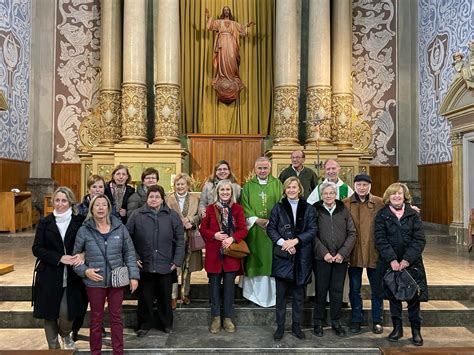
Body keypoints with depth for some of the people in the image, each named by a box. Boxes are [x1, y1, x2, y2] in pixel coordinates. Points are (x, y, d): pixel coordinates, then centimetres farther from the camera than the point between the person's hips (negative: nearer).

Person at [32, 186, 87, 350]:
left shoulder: (79, 221, -1)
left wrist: (82, 255, -20)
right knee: (49, 314, 7)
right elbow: (37, 248, -1)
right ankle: (53, 347, 29)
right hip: (49, 276, 1)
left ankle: (65, 335, 30)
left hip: (72, 276, -1)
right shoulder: (45, 222, 3)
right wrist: (59, 258, -14)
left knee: (66, 313, -5)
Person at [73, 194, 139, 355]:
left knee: (116, 317, 11)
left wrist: (133, 276, -4)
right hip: (95, 282, -1)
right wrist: (84, 271, -12)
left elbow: (129, 253, 1)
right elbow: (75, 255, 3)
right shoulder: (84, 230, -5)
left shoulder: (119, 227, -3)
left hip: (116, 280, 1)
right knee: (96, 318, 12)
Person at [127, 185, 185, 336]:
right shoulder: (137, 215, -3)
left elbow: (180, 239, 0)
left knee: (165, 296, 13)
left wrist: (177, 260, -4)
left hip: (166, 265, 1)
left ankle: (166, 323, 32)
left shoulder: (172, 216, -1)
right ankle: (145, 324, 29)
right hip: (144, 265, 0)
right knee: (145, 297, 11)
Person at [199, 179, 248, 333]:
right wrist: (214, 235, -14)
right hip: (214, 253, 1)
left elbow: (243, 230, -2)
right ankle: (216, 318, 21)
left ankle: (228, 318, 19)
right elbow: (203, 229, 4)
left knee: (229, 286, 6)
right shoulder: (210, 208, 3)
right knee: (214, 286, 8)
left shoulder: (237, 208, 2)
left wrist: (232, 238, -19)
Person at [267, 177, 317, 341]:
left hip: (302, 256, 1)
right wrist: (282, 242, -15)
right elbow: (270, 229, 1)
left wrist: (295, 240, -14)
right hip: (282, 255, 0)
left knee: (299, 294, 9)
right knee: (281, 293, 4)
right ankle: (280, 326, 16)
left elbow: (312, 230, -1)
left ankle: (296, 326, 22)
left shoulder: (308, 208, 6)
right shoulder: (278, 208, 6)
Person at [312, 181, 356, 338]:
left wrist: (342, 253, -7)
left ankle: (336, 322, 22)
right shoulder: (316, 210, 1)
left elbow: (352, 233, 3)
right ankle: (318, 322, 17)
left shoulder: (343, 211, 6)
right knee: (321, 289, 5)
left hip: (341, 258, 2)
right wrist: (324, 253, -13)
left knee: (337, 290, 8)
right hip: (322, 257, -2)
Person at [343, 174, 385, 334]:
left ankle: (377, 320, 28)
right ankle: (356, 320, 27)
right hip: (353, 253, 0)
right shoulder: (345, 204, 0)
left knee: (377, 289, 12)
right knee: (354, 289, 12)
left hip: (374, 253, 0)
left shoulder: (379, 203, 0)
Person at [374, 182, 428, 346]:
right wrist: (392, 260, -17)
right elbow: (380, 240, -7)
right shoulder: (382, 215, 1)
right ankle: (397, 328, 22)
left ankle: (416, 330, 15)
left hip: (411, 263, 0)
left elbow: (419, 239, -4)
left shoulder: (413, 215, 3)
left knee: (414, 296, 2)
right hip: (390, 263, 0)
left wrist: (407, 259, -15)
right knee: (394, 296, 9)